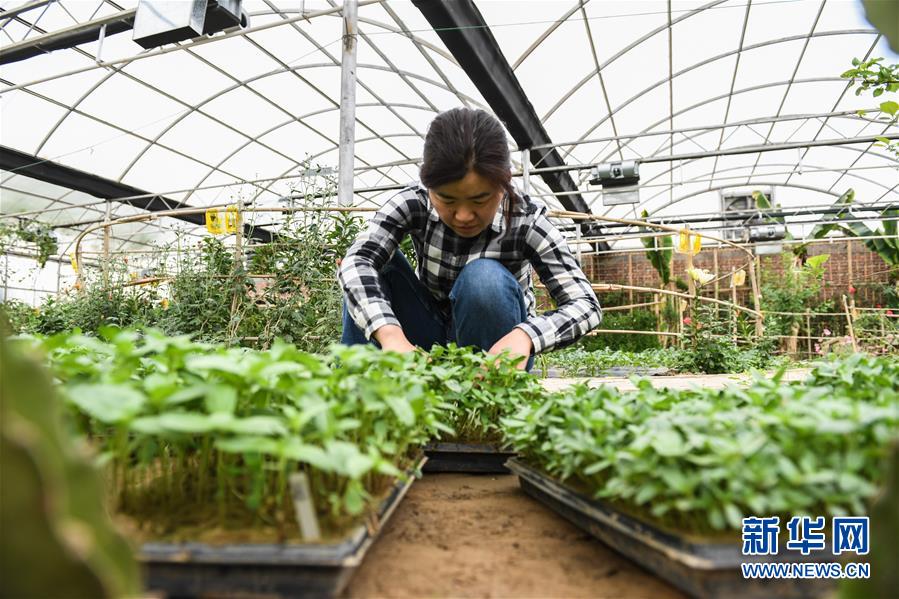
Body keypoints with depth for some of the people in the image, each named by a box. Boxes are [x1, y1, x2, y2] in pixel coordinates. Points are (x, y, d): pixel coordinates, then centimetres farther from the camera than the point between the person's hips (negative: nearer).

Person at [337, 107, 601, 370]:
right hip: (429, 343, 2)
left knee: (484, 276, -32)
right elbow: (357, 260, -34)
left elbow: (587, 303, -27)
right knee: (378, 262, -22)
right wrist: (391, 335, -53)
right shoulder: (413, 204, -18)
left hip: (493, 350, -1)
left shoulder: (526, 222, -22)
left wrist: (524, 335, -48)